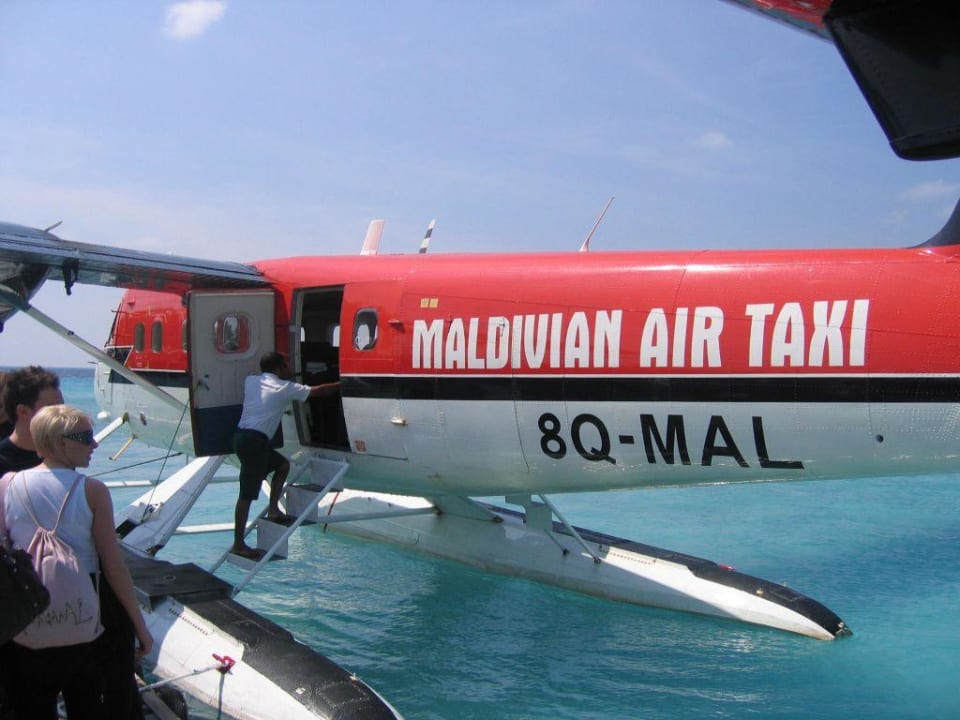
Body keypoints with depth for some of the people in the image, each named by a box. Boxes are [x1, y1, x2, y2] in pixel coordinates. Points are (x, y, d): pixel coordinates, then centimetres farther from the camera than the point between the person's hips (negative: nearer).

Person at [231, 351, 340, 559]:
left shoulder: (251, 381, 14)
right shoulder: (284, 388, -2)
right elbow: (317, 391, 6)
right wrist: (340, 386, 20)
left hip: (243, 436, 8)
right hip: (253, 441, -8)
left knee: (282, 465, 23)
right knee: (247, 494, -5)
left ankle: (273, 509, 21)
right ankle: (238, 545, -2)